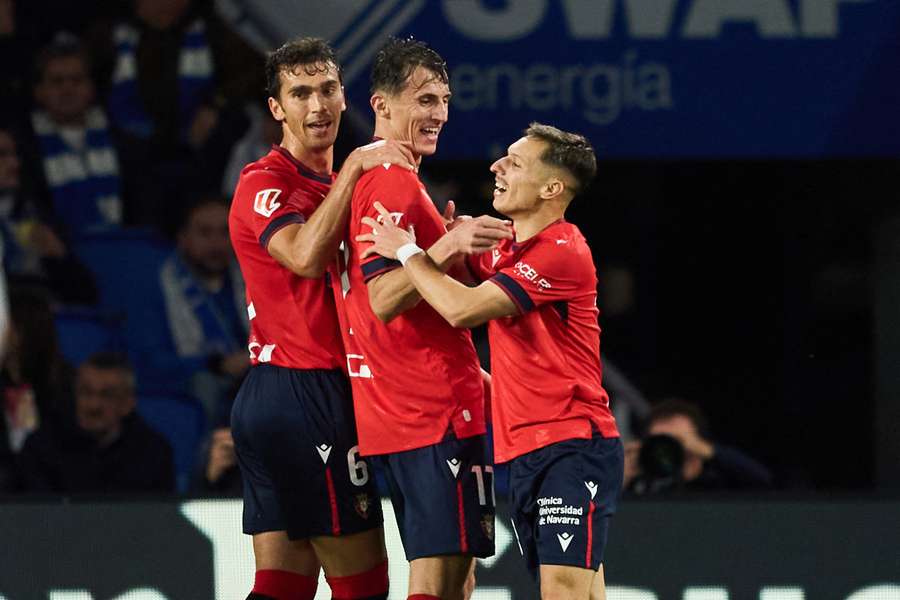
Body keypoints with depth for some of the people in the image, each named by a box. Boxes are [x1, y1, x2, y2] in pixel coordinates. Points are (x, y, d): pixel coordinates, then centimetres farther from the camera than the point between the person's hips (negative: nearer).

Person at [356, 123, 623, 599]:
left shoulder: (562, 252, -15)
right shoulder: (504, 248, 14)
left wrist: (407, 251, -6)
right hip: (522, 452, 9)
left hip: (572, 447, -9)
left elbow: (463, 309, -21)